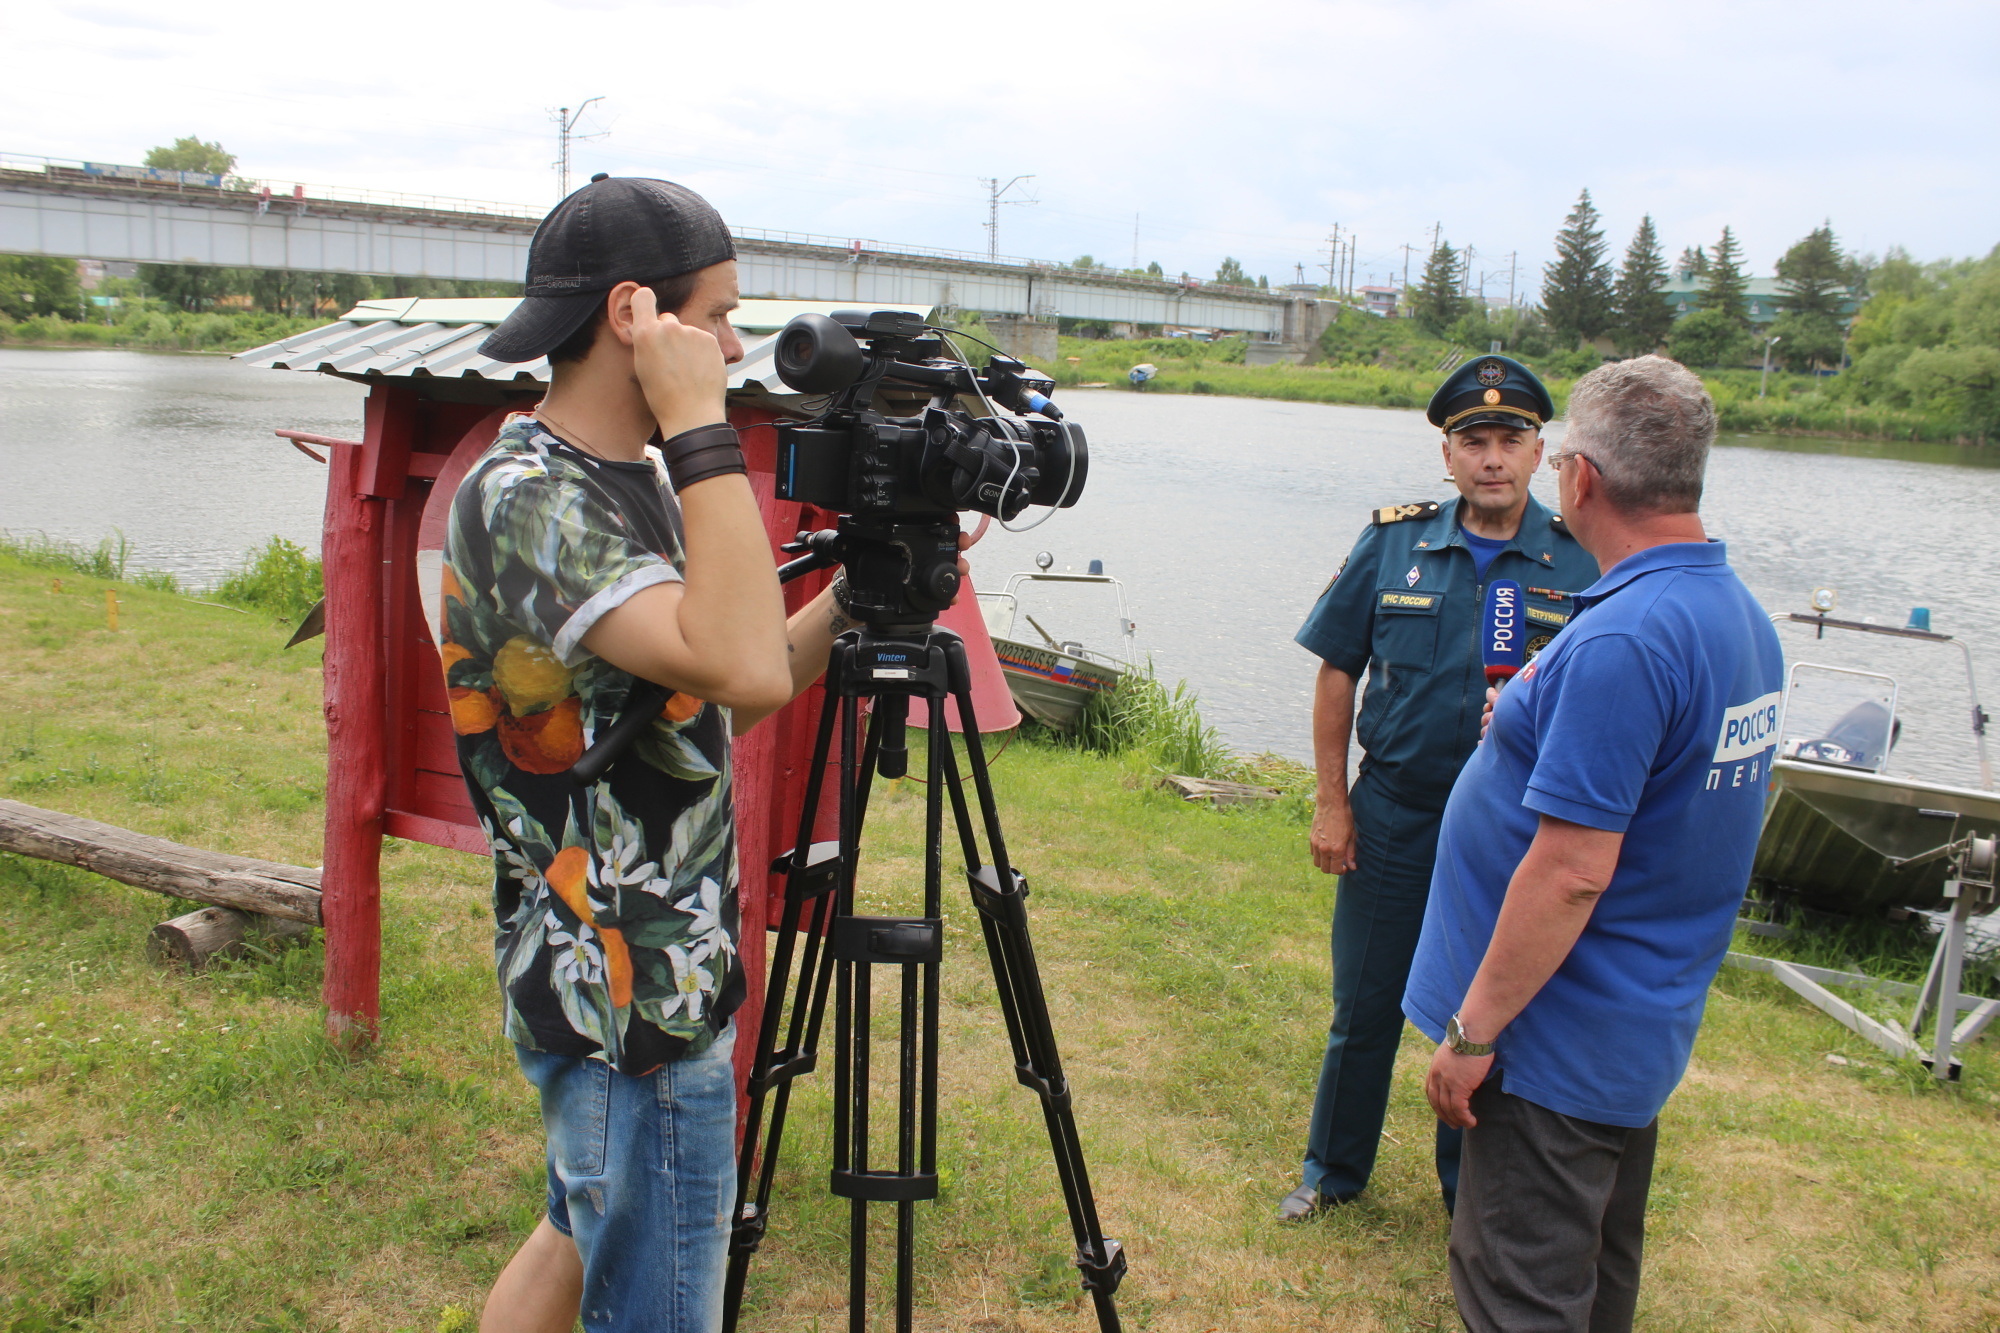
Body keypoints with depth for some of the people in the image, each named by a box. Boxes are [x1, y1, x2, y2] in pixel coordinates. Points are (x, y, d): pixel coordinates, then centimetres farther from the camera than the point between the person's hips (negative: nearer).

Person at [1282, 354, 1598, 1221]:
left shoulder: (1580, 564, -7)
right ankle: (1334, 1171, 34)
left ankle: (1473, 1189, 35)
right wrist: (1331, 800, -1)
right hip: (1392, 816, 1)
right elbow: (1337, 673, 2)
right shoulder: (1394, 542, -3)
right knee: (1363, 1009, 13)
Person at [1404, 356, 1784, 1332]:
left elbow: (1572, 870, -28)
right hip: (1649, 1027, 10)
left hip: (1560, 1043, -10)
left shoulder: (1619, 641, -26)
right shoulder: (1744, 617, 6)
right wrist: (1536, 728, 20)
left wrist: (1472, 1032, -20)